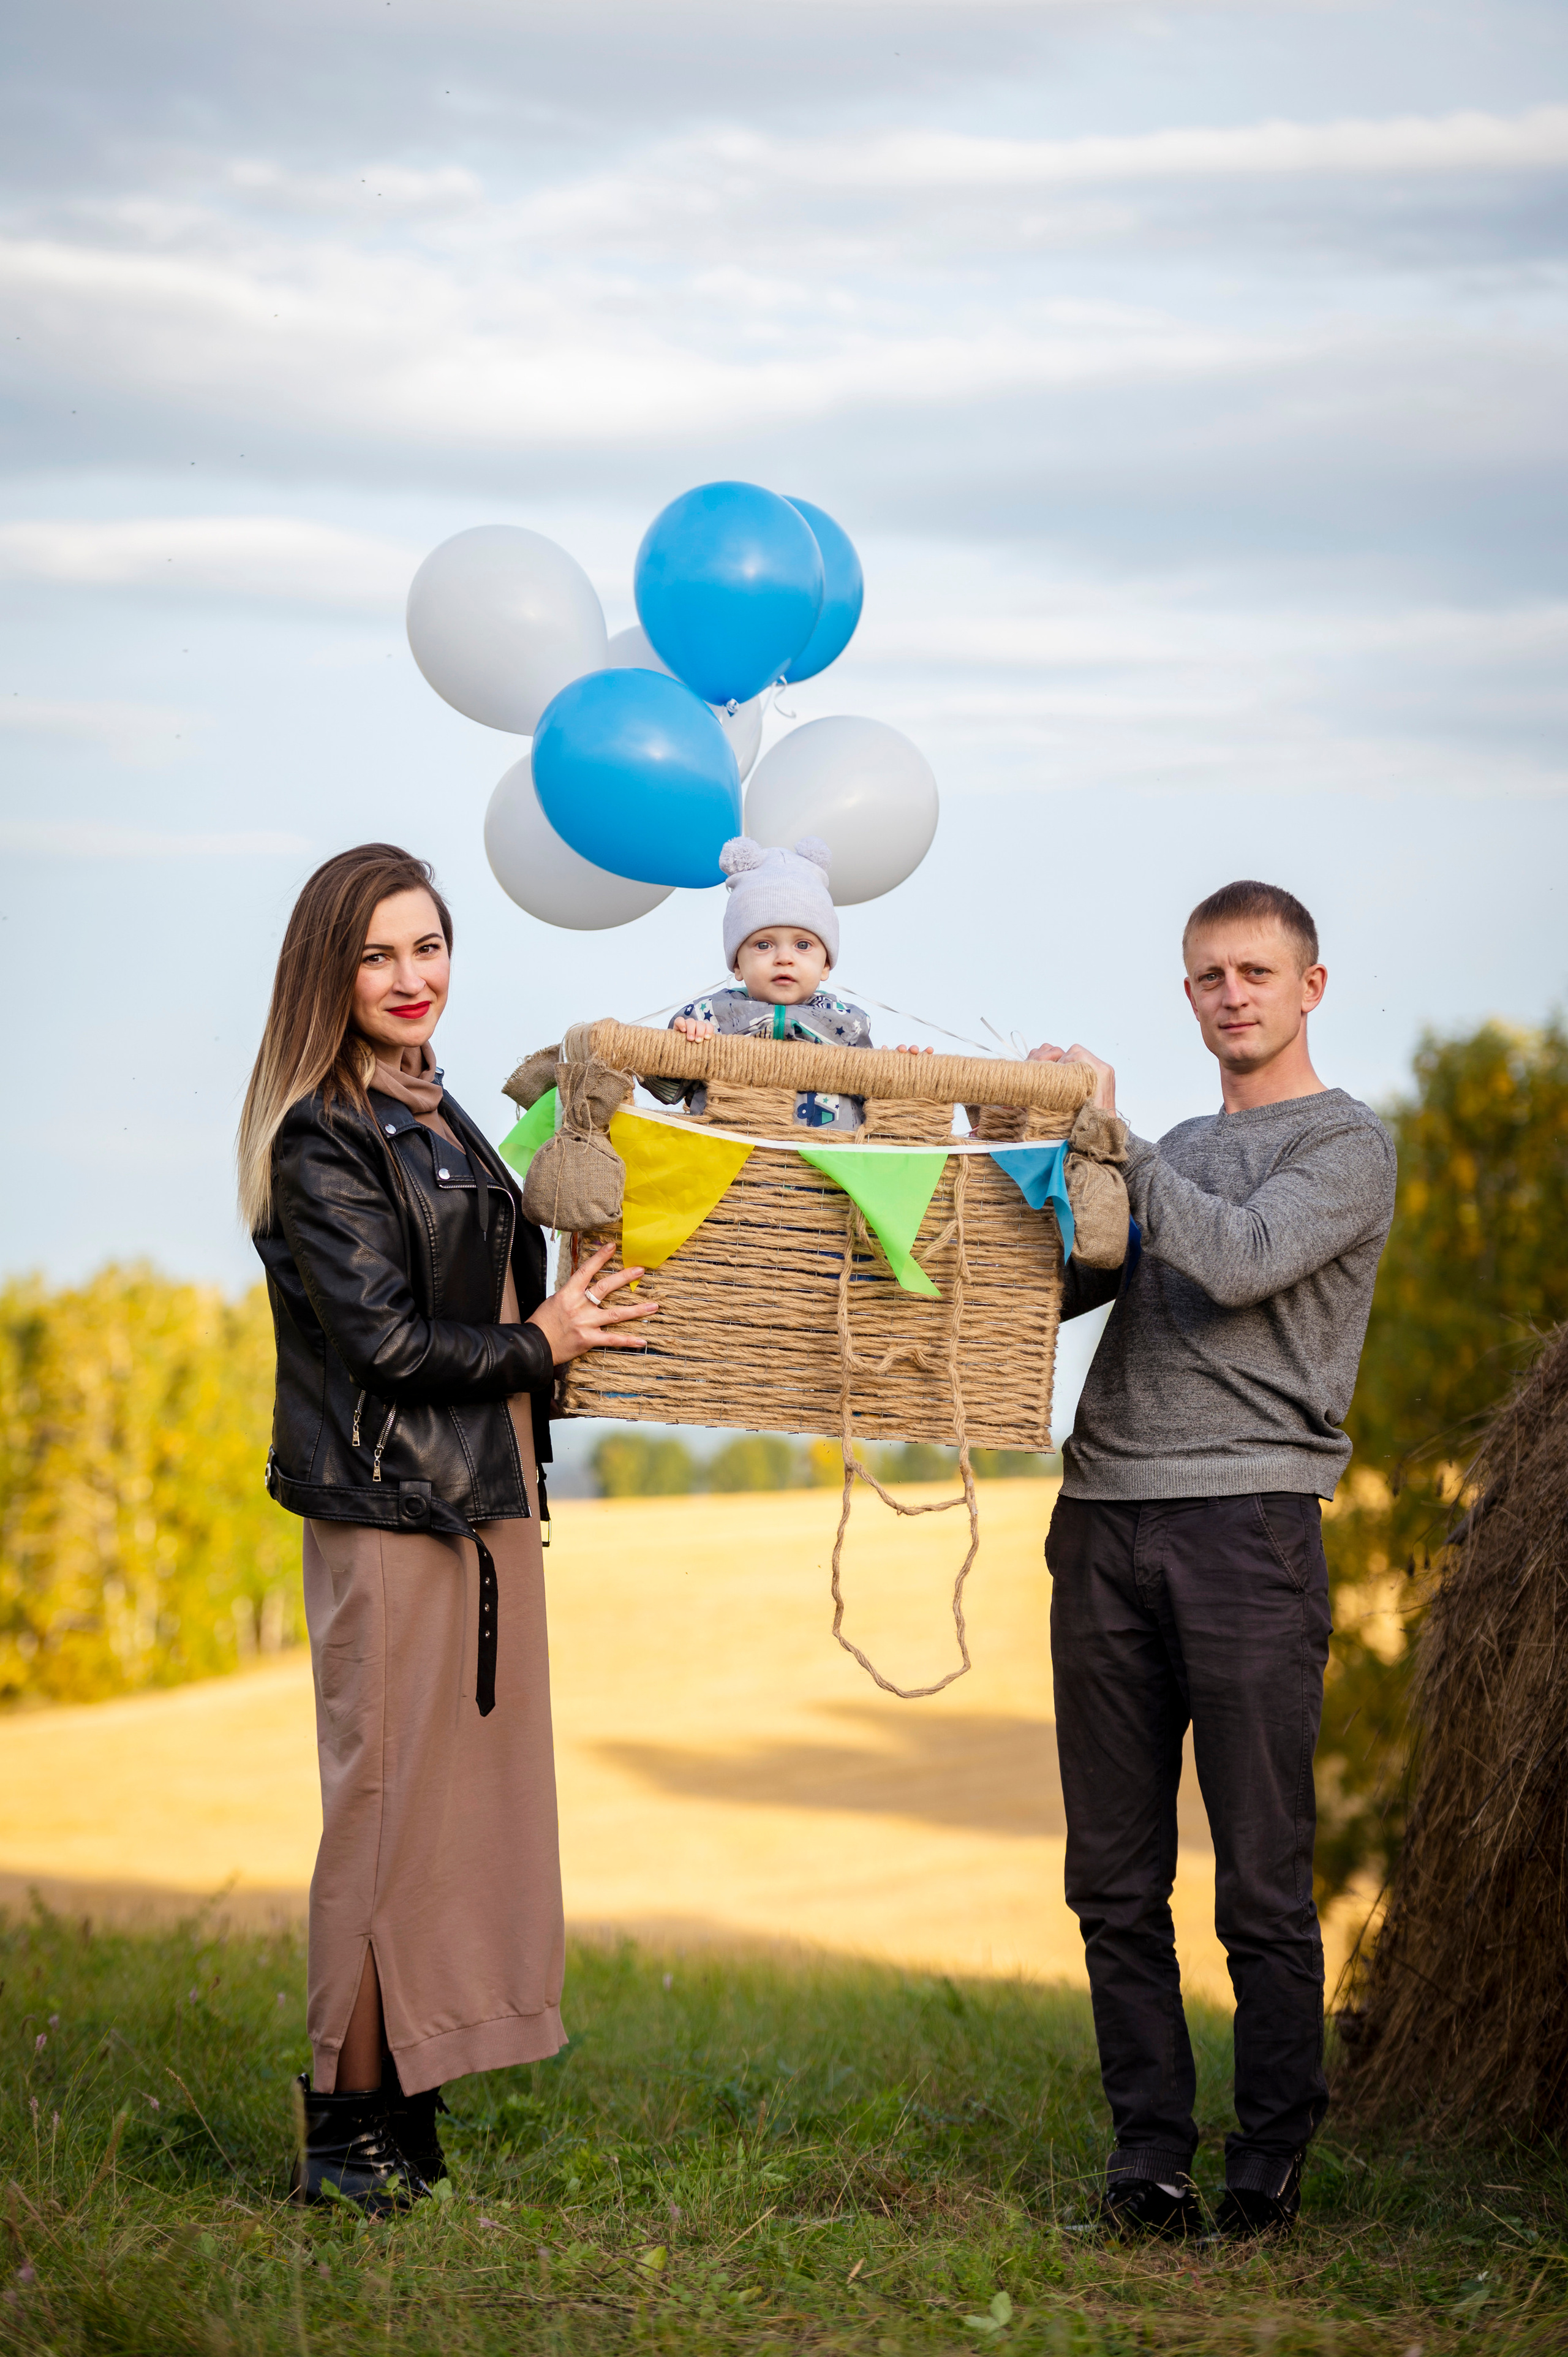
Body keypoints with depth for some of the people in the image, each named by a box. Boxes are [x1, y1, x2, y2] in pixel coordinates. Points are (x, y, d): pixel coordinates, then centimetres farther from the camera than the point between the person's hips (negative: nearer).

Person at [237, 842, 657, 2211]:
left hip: (487, 1504, 9)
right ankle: (350, 2126, 2)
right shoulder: (323, 1142, -10)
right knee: (391, 1804, -6)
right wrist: (537, 1344, -8)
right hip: (389, 1509, -9)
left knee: (473, 1798, 7)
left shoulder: (443, 1120, 17)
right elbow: (380, 1336, -15)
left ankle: (411, 2114, 13)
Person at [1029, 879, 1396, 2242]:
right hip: (1106, 1520, 6)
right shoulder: (1175, 1155, 24)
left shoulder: (1348, 1144, 4)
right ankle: (1151, 2149, 11)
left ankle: (1272, 2157, 4)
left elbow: (1241, 1261, -13)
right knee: (1116, 1875, 4)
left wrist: (1109, 1135, -7)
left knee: (1263, 1879, -4)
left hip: (1249, 1524, -6)